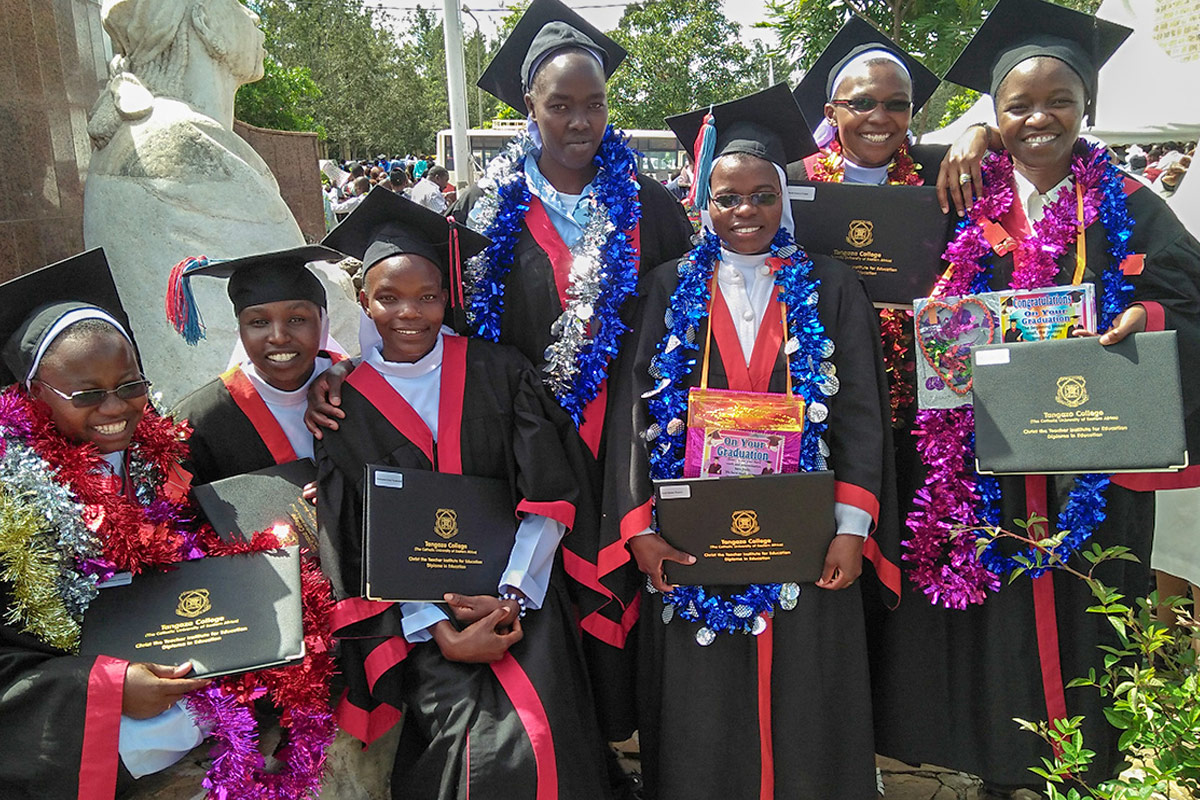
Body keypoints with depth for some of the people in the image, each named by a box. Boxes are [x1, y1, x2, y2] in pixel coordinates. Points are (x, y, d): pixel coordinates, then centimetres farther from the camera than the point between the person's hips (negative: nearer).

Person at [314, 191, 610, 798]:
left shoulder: (499, 372, 3)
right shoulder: (344, 405, 3)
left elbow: (550, 495, -1)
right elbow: (353, 546, 0)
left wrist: (511, 595, -13)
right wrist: (439, 630, -10)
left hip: (516, 596, 0)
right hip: (416, 614, 0)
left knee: (531, 748, -18)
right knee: (463, 743, -20)